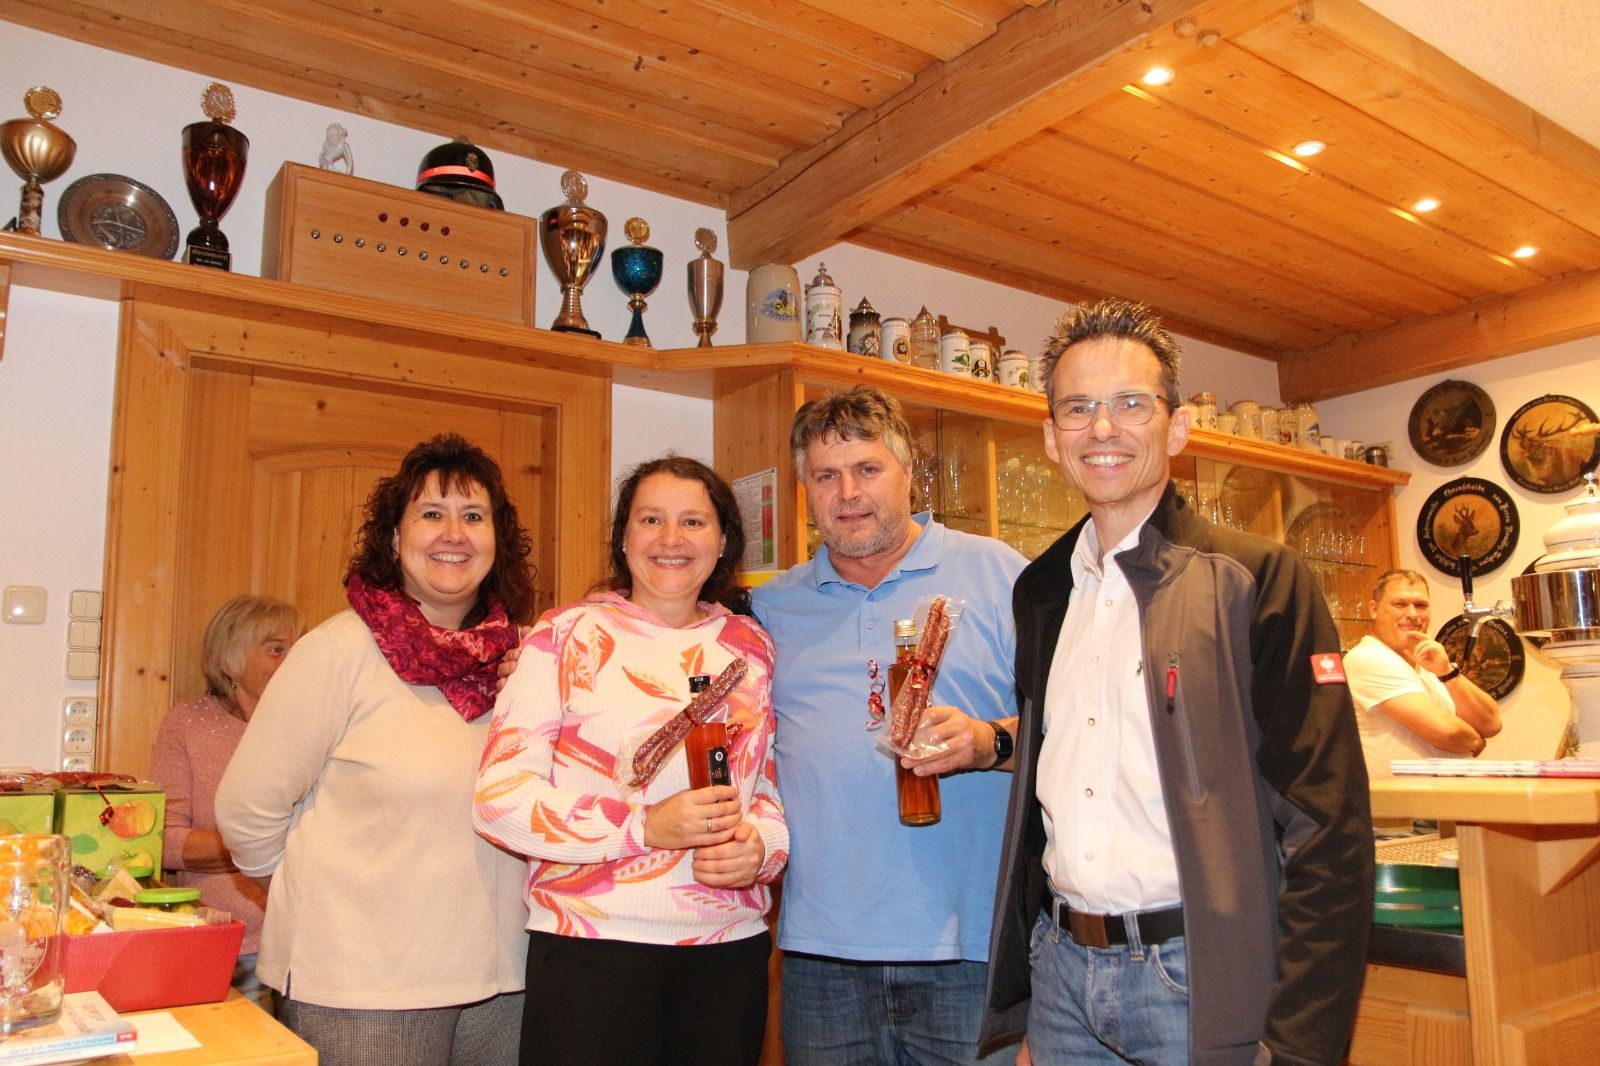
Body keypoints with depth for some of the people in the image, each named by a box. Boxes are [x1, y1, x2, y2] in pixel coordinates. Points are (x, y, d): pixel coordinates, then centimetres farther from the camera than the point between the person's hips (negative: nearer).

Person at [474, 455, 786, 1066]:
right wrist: (646, 826, -19)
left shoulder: (750, 645, 8)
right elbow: (498, 798, -10)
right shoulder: (567, 636, -4)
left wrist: (761, 844, -8)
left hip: (729, 948, 4)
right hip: (591, 948, -3)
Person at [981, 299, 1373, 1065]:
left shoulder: (1256, 579, -10)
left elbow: (1329, 832, -12)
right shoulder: (1041, 590, 7)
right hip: (1062, 968, 5)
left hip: (1198, 980, -4)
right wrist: (1024, 999, 12)